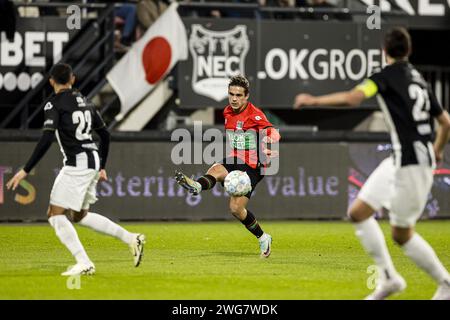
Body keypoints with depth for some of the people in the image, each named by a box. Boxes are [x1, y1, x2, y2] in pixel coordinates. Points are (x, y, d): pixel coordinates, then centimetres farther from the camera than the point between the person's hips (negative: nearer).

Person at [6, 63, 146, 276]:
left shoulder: (54, 104, -7)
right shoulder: (84, 101, 15)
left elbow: (46, 140, -18)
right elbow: (104, 135, 20)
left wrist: (25, 171, -17)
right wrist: (102, 167, 30)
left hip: (77, 163, -8)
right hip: (93, 160, 8)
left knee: (55, 214, -2)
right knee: (79, 215, 20)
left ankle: (84, 264, -11)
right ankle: (132, 239, 14)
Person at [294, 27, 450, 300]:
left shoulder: (388, 75, -8)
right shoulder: (419, 80, 14)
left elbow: (353, 98, -24)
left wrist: (315, 101, -15)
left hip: (411, 164, -8)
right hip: (399, 161, 8)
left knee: (402, 234, 0)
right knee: (358, 213, 10)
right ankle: (388, 276, 9)